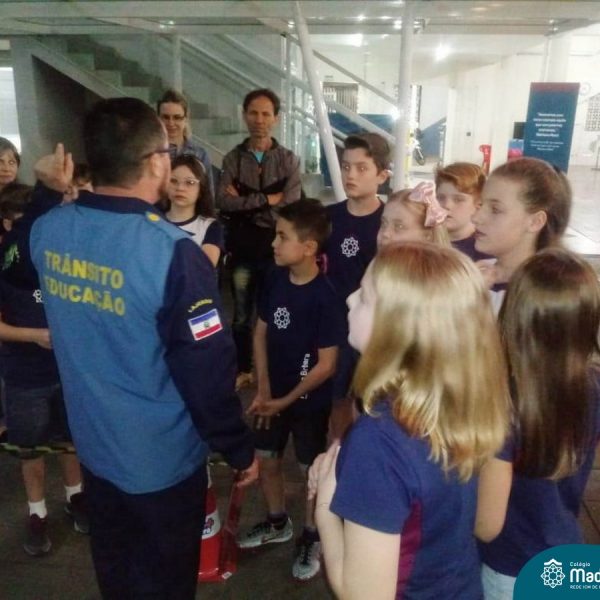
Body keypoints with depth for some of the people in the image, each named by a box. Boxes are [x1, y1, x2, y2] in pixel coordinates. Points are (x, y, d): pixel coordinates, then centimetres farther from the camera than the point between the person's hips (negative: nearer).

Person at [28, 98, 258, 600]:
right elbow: (208, 372, -23)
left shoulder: (47, 231, -9)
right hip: (163, 460, -6)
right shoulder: (173, 253, -28)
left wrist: (59, 191, 24)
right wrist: (240, 449, -9)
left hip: (94, 447, 6)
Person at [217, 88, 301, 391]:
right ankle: (243, 370, 31)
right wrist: (267, 199, -16)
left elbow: (289, 209, -14)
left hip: (276, 251, -1)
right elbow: (223, 202, -13)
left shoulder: (289, 160, -2)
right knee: (242, 316, 13)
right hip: (242, 251, 2)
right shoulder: (232, 159, 2)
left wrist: (244, 203, -10)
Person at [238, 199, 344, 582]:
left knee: (313, 470, 13)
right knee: (267, 460, 19)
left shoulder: (325, 297, -24)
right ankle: (278, 523, 45)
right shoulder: (276, 280, -8)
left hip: (310, 400, -6)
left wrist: (287, 399, -14)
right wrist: (263, 390, -5)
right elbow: (261, 334, 0)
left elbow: (326, 365, -20)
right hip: (273, 394, 6)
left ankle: (313, 538, 37)